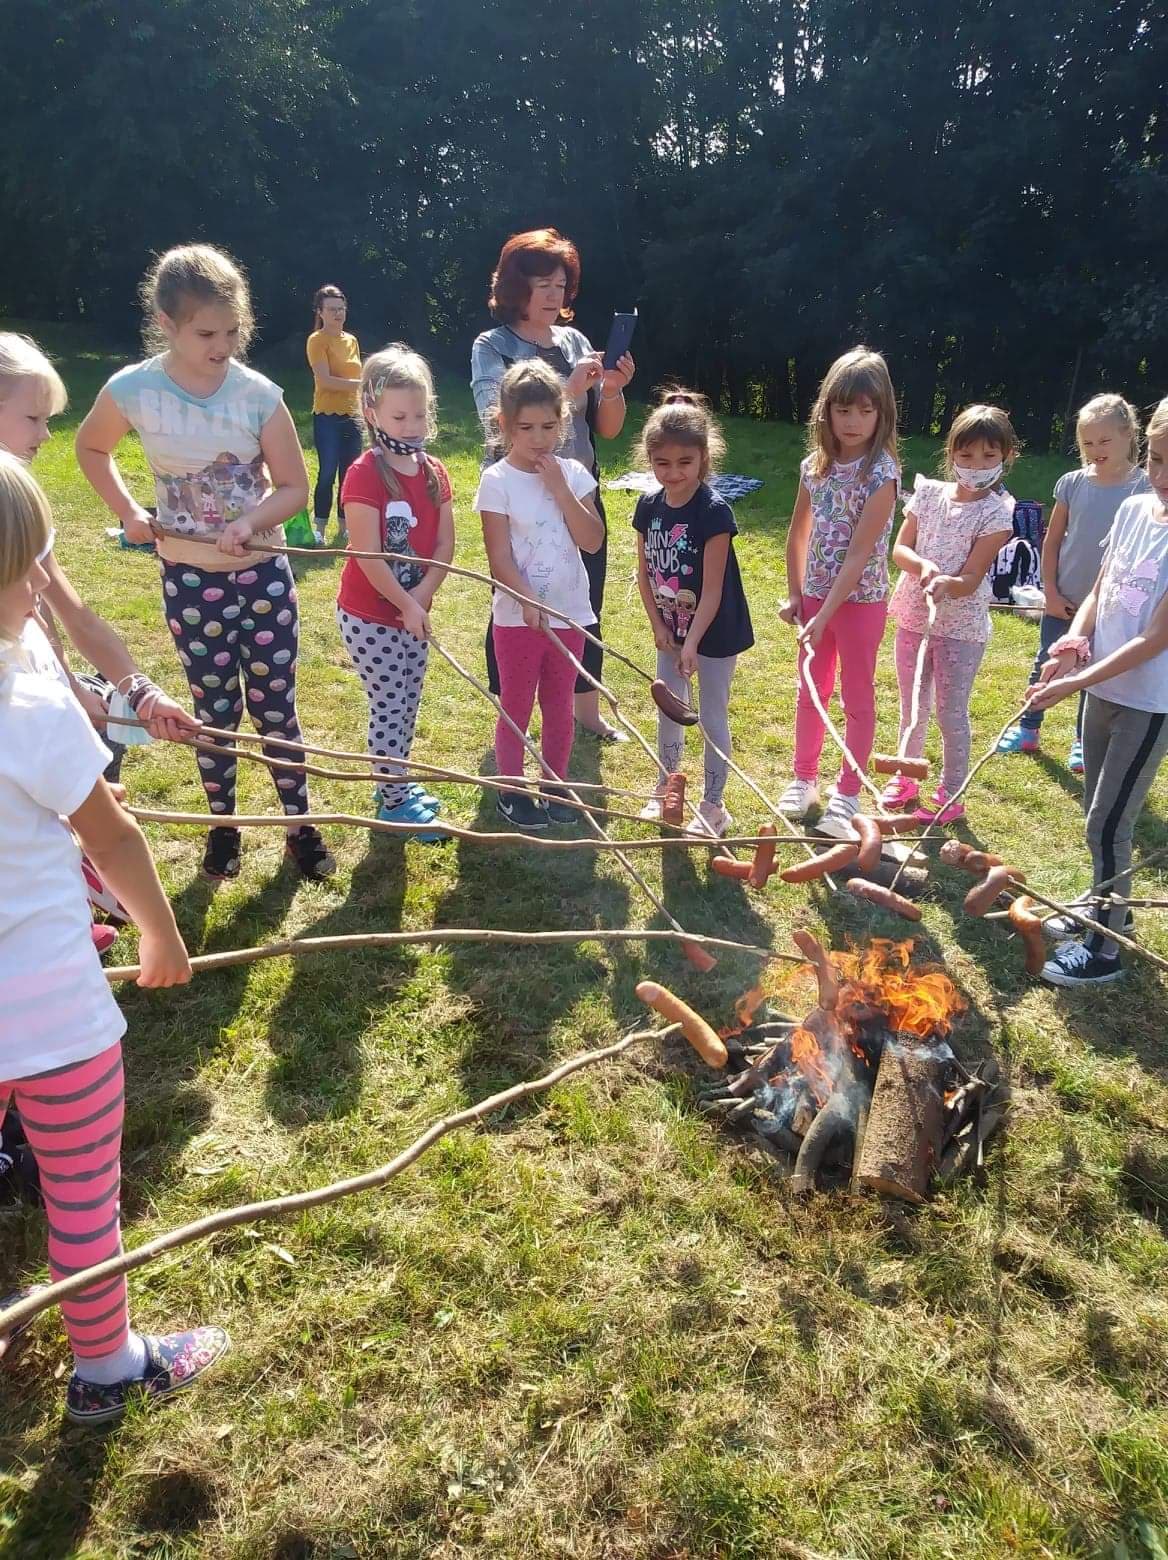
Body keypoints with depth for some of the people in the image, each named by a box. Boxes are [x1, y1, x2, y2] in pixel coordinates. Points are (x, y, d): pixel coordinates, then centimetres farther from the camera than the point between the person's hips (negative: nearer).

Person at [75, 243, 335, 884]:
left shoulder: (259, 393, -11)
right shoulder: (132, 389, -10)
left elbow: (293, 486, -5)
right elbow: (90, 449, 10)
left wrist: (251, 521, -22)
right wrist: (127, 511, -1)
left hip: (265, 574, 0)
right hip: (190, 582, 0)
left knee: (275, 705, 8)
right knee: (216, 710, 12)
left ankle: (300, 824, 22)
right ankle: (223, 826, 29)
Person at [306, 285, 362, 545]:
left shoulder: (351, 340, 13)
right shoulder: (317, 340, -7)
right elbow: (325, 380, -17)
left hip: (351, 415, 6)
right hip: (327, 416, -6)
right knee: (327, 473, -9)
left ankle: (344, 529, 15)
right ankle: (319, 530, -2)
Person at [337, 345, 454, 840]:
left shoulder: (435, 472, 2)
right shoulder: (365, 474, -18)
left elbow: (445, 545, 0)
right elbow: (367, 557, -21)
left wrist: (421, 598, -13)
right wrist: (407, 607, -17)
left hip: (414, 613, 6)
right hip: (369, 617, -6)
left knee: (407, 705, 16)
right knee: (389, 707, 2)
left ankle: (396, 783, 33)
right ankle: (394, 801, 16)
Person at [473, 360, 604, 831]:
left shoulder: (573, 474, 1)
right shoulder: (497, 481, -10)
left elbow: (593, 542, -8)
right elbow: (500, 557, -14)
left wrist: (560, 489, -14)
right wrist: (529, 601, -27)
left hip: (569, 613, 4)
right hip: (519, 616, -3)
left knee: (559, 707, 15)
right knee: (517, 708, 9)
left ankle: (553, 787, 30)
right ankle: (512, 791, 25)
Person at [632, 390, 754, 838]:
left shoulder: (713, 511, -21)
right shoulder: (649, 507, -4)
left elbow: (713, 588, -22)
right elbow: (644, 572, 4)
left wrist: (692, 642, -27)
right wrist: (658, 626, -3)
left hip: (714, 632, -5)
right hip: (671, 630, 6)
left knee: (712, 716, 6)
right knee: (668, 709, 17)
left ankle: (713, 805, 19)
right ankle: (666, 788, 37)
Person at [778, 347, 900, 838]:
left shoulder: (881, 475, -17)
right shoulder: (815, 464, -1)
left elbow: (859, 555, -21)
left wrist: (824, 616, -23)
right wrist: (795, 594, 7)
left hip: (860, 600, -5)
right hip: (814, 594, 5)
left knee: (857, 697, 8)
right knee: (810, 691, 17)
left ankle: (847, 793, 20)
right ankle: (804, 778, 34)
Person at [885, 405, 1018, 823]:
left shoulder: (996, 514, -13)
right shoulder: (929, 494, -1)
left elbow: (970, 580, -17)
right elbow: (899, 549, -3)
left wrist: (946, 584, -39)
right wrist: (923, 566, -24)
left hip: (960, 625, -4)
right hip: (913, 616, 4)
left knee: (951, 712, 4)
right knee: (912, 706, 18)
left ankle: (951, 795, 19)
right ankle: (906, 777, 37)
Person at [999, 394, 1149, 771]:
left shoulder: (1144, 489, -11)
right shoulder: (1072, 484, -3)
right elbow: (1051, 541, 4)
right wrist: (1051, 593, -1)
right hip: (1063, 600, 2)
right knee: (1044, 664, 14)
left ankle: (1083, 742, 27)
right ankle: (1027, 729, 30)